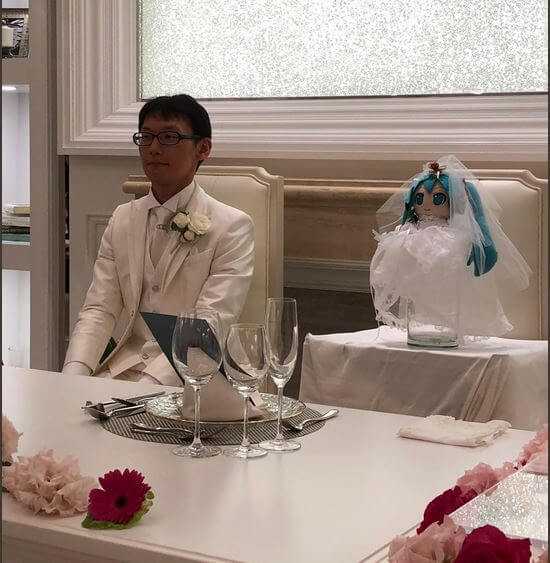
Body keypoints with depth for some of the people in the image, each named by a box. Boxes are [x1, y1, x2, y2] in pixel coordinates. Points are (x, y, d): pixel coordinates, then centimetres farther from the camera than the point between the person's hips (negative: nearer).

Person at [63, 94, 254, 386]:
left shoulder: (232, 227, -4)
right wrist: (73, 374, -13)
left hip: (187, 379, -4)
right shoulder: (122, 218, 13)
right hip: (122, 369, 5)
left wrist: (145, 388, -25)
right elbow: (99, 309, 6)